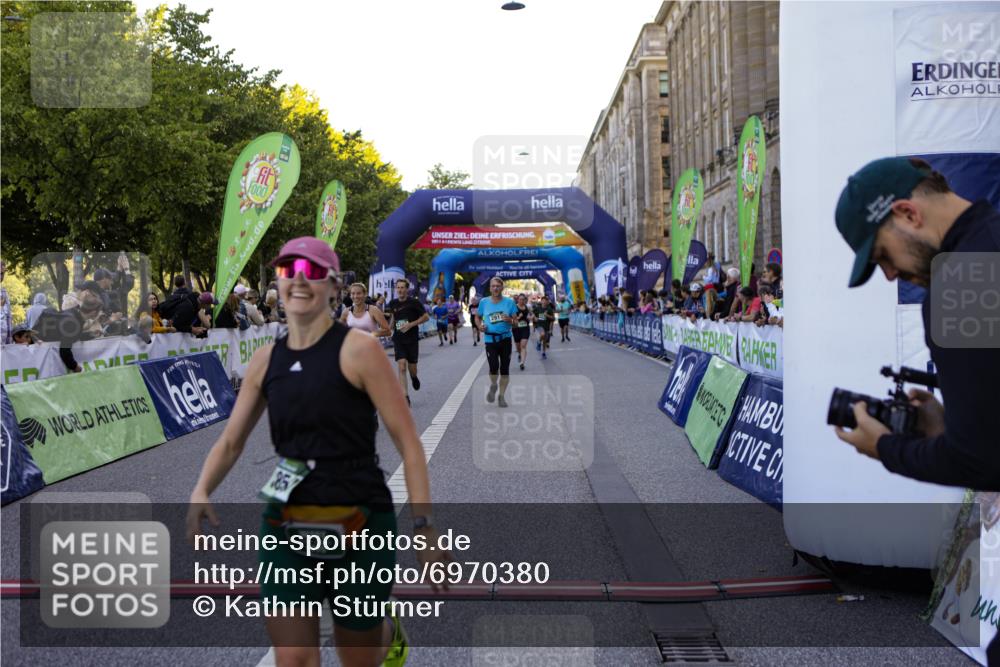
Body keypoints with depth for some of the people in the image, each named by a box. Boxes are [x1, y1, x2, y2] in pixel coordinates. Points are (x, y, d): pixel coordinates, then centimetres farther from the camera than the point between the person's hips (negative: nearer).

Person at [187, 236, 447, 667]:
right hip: (286, 525, 4)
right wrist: (201, 492, -7)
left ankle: (390, 630, 51)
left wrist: (424, 525, -16)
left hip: (359, 525, -4)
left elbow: (407, 440, -11)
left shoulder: (358, 350, -11)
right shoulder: (266, 360, 5)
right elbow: (230, 442, 12)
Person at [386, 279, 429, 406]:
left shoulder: (414, 302, -6)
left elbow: (426, 317, -4)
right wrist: (390, 326, 7)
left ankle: (414, 378, 44)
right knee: (402, 367, -12)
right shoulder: (393, 303, 5)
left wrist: (411, 324, -14)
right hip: (398, 339, 2)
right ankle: (405, 397, -13)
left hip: (412, 339, -2)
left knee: (412, 368, 5)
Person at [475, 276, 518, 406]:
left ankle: (501, 396, 23)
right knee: (494, 367, -15)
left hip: (505, 338, 1)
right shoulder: (484, 302, 1)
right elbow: (478, 317, 17)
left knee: (504, 369, 5)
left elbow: (516, 321, 2)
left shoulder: (509, 302, -1)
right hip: (490, 339, -1)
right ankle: (493, 386, 18)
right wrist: (480, 326, -3)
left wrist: (510, 320, -21)